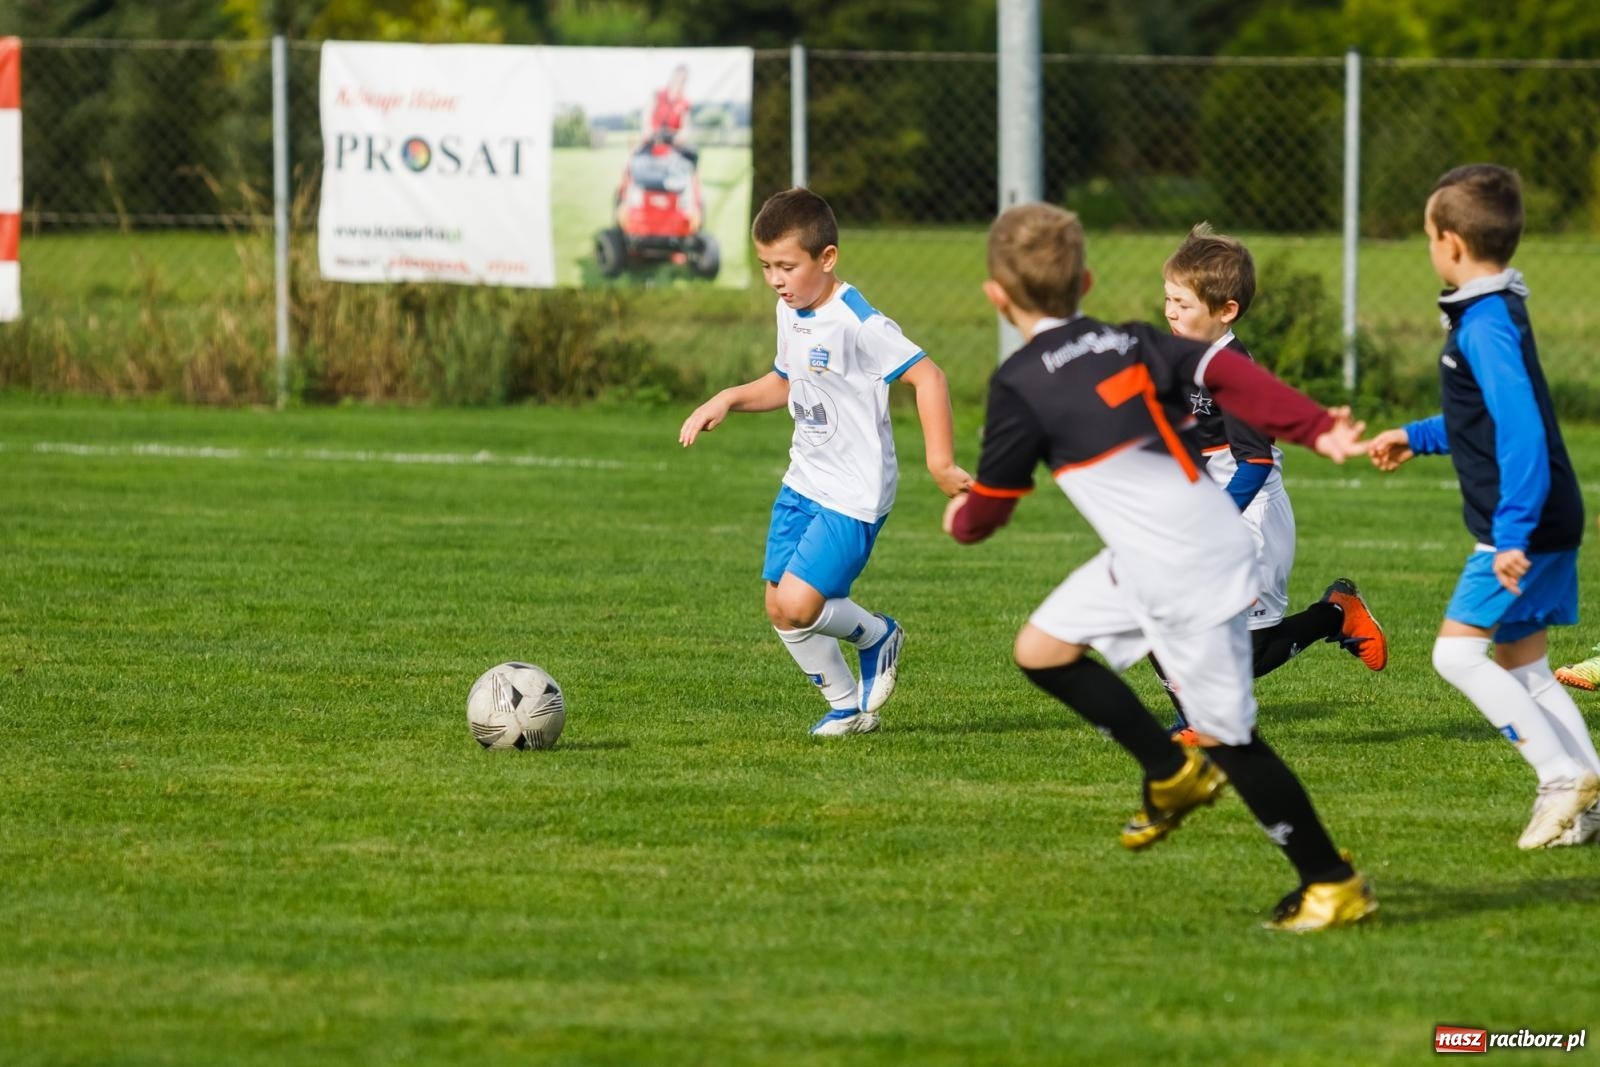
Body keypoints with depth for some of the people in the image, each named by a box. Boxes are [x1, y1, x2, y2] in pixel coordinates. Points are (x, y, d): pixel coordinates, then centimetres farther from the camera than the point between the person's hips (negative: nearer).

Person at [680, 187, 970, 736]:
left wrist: (940, 461, -27)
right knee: (779, 607, 6)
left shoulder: (858, 324, -21)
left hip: (853, 495, -9)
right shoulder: (790, 312, 7)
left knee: (798, 604, -18)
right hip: (803, 484, 9)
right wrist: (728, 399, 9)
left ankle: (878, 636, 12)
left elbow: (927, 376, -22)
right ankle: (848, 707, 23)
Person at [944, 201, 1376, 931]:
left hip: (1185, 575, -8)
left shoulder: (1020, 386, -9)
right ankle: (1173, 774, 26)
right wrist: (1316, 429, -8)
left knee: (1226, 733, 0)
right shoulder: (1132, 343, 9)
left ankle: (1333, 883, 6)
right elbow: (1226, 375, -3)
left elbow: (991, 500, 1)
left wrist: (963, 520, 24)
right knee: (1041, 649, 17)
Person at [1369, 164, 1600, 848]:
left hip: (1526, 528, -10)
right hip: (1544, 525, 10)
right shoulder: (1494, 311, 13)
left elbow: (1521, 429, -28)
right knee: (1520, 664, 13)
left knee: (1458, 651, -10)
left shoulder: (1486, 326, -19)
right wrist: (1417, 438, 34)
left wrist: (1512, 535, -32)